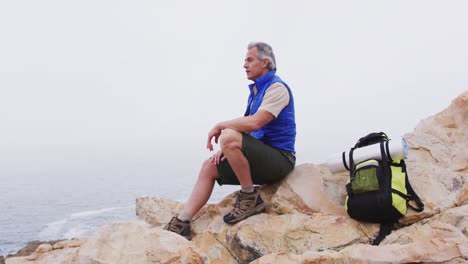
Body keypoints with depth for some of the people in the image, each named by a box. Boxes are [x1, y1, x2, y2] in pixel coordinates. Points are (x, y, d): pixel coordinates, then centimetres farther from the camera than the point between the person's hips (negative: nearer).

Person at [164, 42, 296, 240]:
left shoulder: (276, 88, -12)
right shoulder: (256, 90, 19)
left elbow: (254, 123, -26)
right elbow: (247, 129, 18)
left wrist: (220, 126, -14)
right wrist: (227, 149, 0)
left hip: (279, 158, -10)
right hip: (261, 157, 10)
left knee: (229, 137, -30)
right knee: (209, 167, 2)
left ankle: (250, 198, -16)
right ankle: (181, 223, -4)